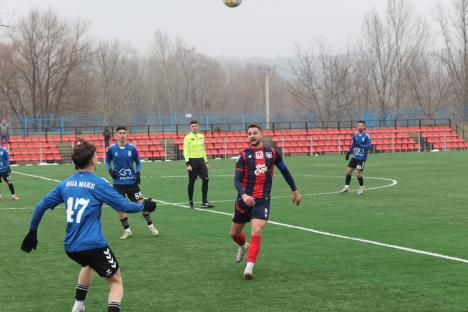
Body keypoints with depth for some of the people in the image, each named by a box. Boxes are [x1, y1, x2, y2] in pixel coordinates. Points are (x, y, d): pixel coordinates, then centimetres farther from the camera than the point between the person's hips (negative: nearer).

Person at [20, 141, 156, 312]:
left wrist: (32, 232, 23)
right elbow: (124, 206, -7)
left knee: (88, 264, 38)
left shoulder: (65, 184, 6)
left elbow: (41, 206, 10)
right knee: (116, 281, 7)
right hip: (94, 245, -6)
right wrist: (144, 206, 12)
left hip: (70, 247, 6)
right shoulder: (98, 184, -9)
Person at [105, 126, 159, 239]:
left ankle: (151, 226, 16)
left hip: (132, 182, 0)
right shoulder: (112, 149, -5)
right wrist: (110, 170, -7)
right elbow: (107, 161, 11)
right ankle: (127, 230, 15)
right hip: (118, 183, 0)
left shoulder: (132, 148, -3)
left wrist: (138, 173, -6)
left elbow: (138, 162, 9)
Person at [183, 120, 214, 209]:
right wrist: (187, 164, -17)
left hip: (201, 160, 5)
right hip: (192, 161, -5)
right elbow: (185, 151, -9)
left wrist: (206, 162, 16)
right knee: (191, 181, 1)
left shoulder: (201, 136, 12)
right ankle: (190, 202, 13)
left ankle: (204, 202, 0)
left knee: (205, 179, -4)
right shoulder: (187, 138, -5)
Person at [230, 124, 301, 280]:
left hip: (262, 200, -1)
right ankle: (244, 246, 51)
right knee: (234, 233, 16)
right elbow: (237, 180, -10)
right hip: (245, 199, 1)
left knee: (256, 233, -20)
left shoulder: (272, 152, 2)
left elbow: (284, 171, 17)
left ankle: (249, 267, -16)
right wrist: (243, 195, -29)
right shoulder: (244, 155, -3)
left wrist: (295, 190, 20)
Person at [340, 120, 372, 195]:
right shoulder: (355, 135, 8)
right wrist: (348, 153, 17)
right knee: (348, 171, 2)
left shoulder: (367, 136, -10)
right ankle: (346, 187, 13)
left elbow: (368, 146, -19)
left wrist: (359, 145, -29)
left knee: (358, 174, -9)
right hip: (354, 157, 6)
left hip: (362, 158, -6)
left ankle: (361, 188, 13)